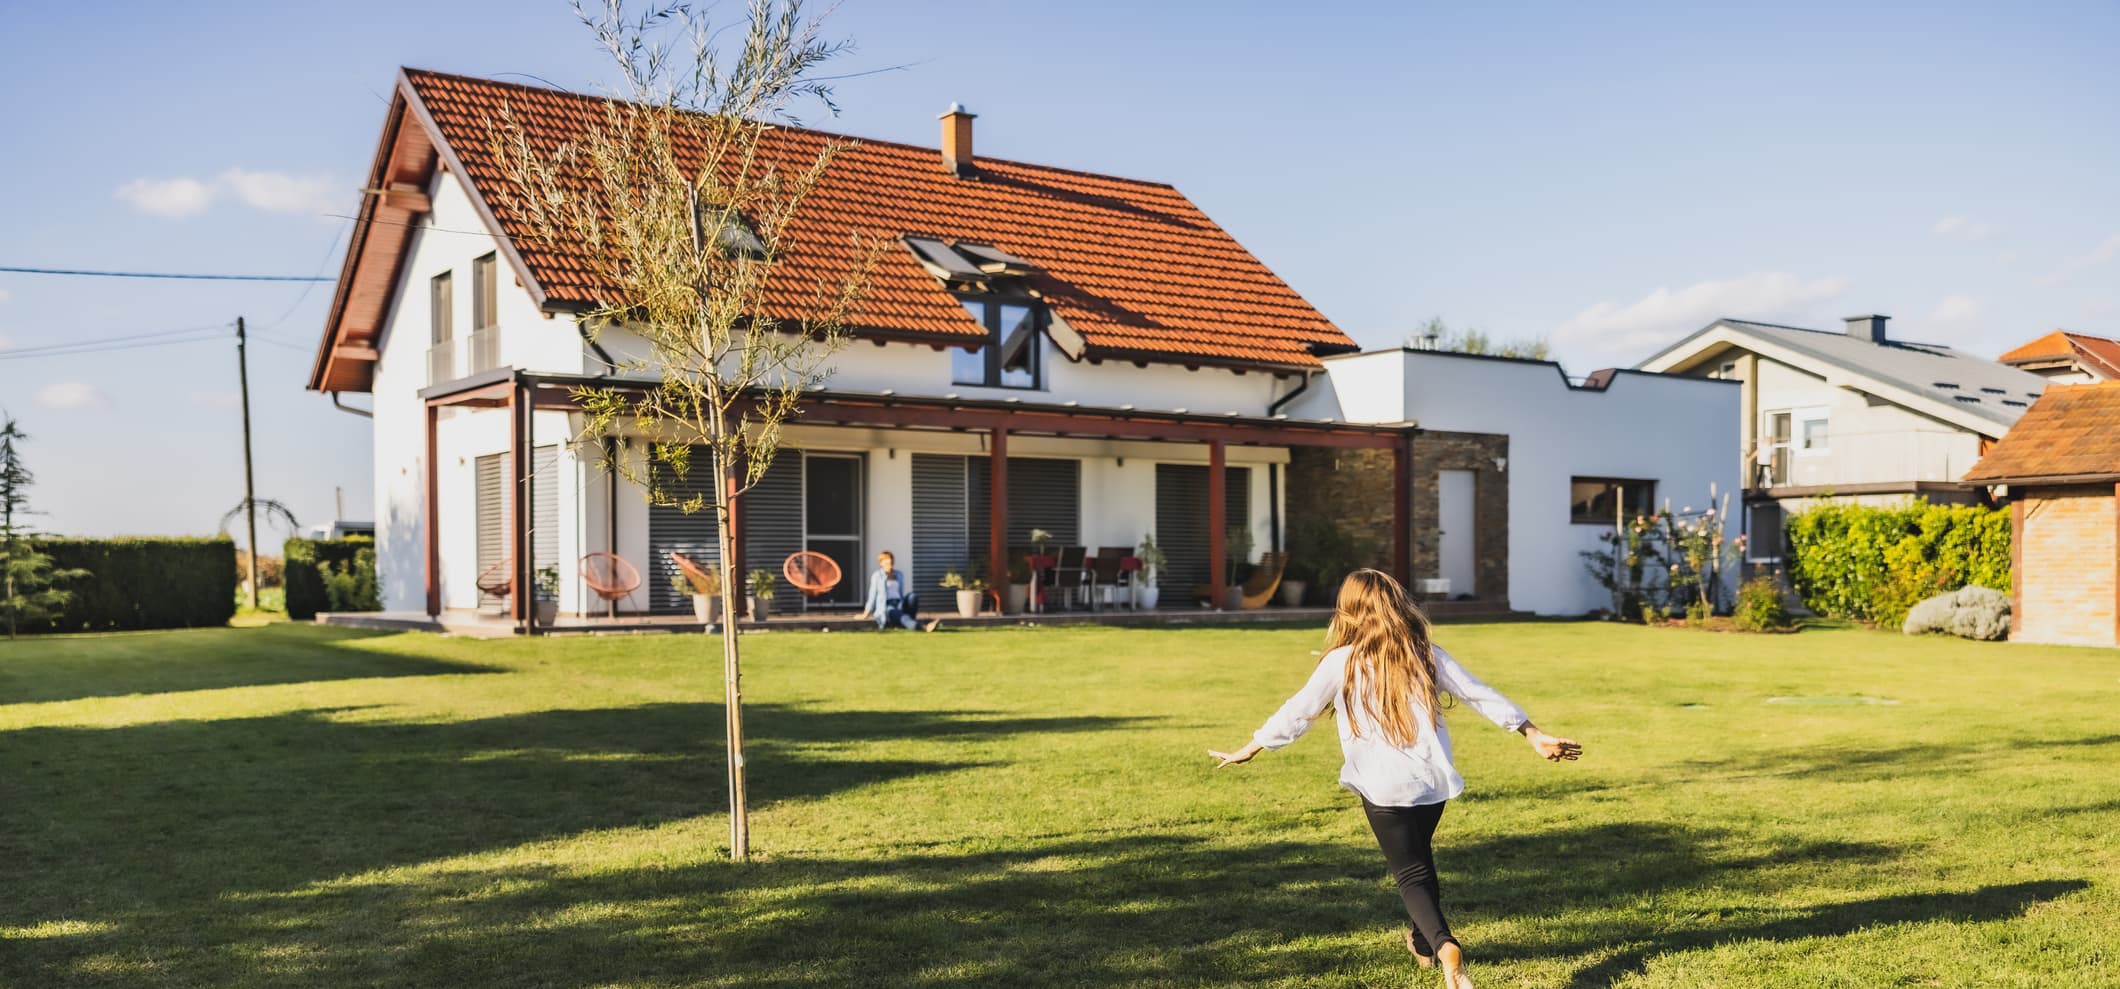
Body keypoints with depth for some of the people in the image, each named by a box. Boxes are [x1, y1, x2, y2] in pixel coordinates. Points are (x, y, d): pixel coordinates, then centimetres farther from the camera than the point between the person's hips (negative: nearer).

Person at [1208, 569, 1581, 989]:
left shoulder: (1342, 661, -5)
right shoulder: (1425, 653, 3)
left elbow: (1298, 712, -1)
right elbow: (1481, 694, 2)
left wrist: (1249, 750, 9)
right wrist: (1534, 735, 7)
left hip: (1384, 785, -4)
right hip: (1433, 778, 4)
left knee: (1410, 873, 1)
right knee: (1419, 855, 27)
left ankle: (1444, 946, -24)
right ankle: (1422, 941, 42)